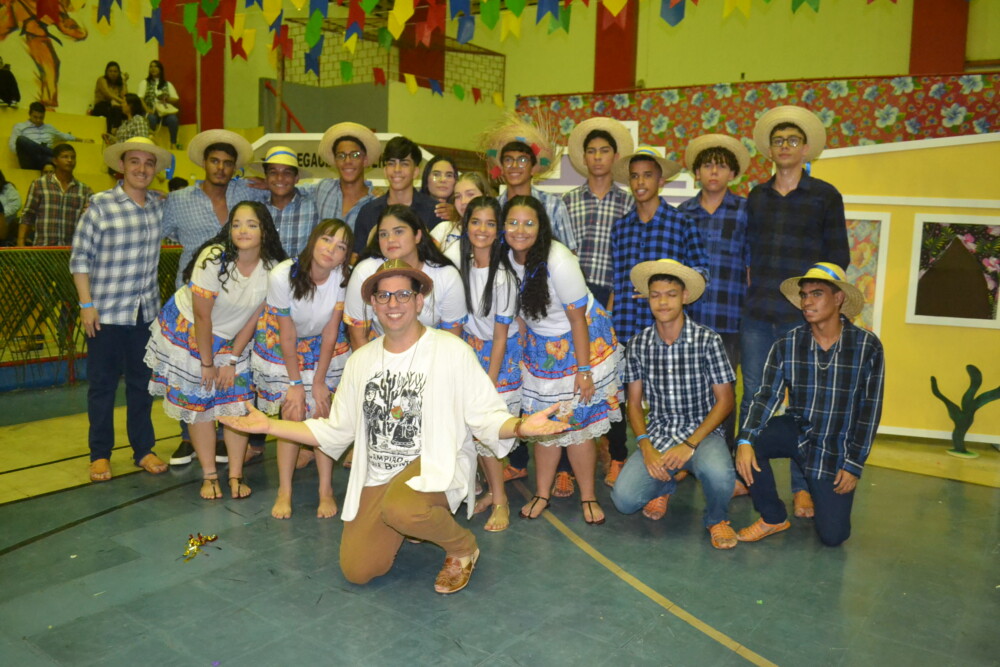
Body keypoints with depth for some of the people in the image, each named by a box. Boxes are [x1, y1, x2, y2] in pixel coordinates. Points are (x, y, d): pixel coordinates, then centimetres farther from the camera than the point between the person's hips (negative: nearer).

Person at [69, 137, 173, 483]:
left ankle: (143, 449, 24)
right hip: (106, 312, -4)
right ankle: (100, 454, 20)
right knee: (102, 383, 7)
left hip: (146, 311, 4)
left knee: (142, 382, 12)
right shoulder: (100, 204, -7)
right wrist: (86, 304, -11)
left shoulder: (161, 204, 5)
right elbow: (80, 257, -6)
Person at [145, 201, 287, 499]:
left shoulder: (272, 268, -14)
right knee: (198, 403, 0)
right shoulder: (214, 258, -27)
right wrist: (207, 363, -15)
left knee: (237, 403, -1)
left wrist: (232, 360, -6)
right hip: (187, 330, -3)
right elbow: (202, 316, -21)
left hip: (230, 340, 4)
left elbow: (253, 319, -6)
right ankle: (209, 476, 14)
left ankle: (236, 475, 11)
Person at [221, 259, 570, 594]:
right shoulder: (361, 360, 9)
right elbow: (335, 430, 14)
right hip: (377, 477, 5)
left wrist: (521, 426, -30)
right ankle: (413, 522, 25)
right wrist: (270, 425, 10)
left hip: (435, 464, -5)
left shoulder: (452, 351, -7)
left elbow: (485, 418, -8)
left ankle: (462, 546, -2)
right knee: (357, 570, -6)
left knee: (400, 509, -36)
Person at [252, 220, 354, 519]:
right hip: (281, 346, -1)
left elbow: (330, 331, -14)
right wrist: (296, 383, -13)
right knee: (292, 415, -7)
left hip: (325, 347, 2)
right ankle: (284, 491, 9)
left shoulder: (344, 277, -23)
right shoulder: (282, 276, -28)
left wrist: (319, 382, -11)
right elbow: (287, 335, -19)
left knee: (323, 413, -6)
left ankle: (326, 490, 8)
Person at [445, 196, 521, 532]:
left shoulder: (503, 277, -21)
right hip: (469, 347, 5)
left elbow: (500, 336, -16)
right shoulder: (458, 255, -7)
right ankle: (494, 490, 22)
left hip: (501, 353, -5)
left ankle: (499, 500, 10)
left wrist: (489, 384, -15)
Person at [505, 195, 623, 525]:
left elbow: (577, 318, -20)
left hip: (582, 340, -5)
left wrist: (583, 370, -18)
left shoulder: (558, 262, -27)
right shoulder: (506, 257, -10)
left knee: (576, 421, -2)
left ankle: (588, 497, 16)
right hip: (540, 344, 5)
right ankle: (542, 494, 22)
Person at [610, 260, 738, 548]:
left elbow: (725, 400, -7)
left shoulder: (707, 340, -9)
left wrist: (690, 445, -16)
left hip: (702, 432, -3)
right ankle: (664, 484, 20)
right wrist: (646, 448, -10)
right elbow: (634, 403, 6)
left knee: (717, 473, -36)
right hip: (657, 435, 3)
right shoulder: (639, 344, 1)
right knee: (624, 499, -17)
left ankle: (717, 519, 2)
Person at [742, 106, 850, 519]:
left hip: (802, 315, -3)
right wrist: (754, 287, 6)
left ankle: (802, 487, 12)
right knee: (752, 397, 8)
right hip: (756, 313, 3)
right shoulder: (756, 197, 12)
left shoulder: (825, 196, 4)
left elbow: (838, 257, 3)